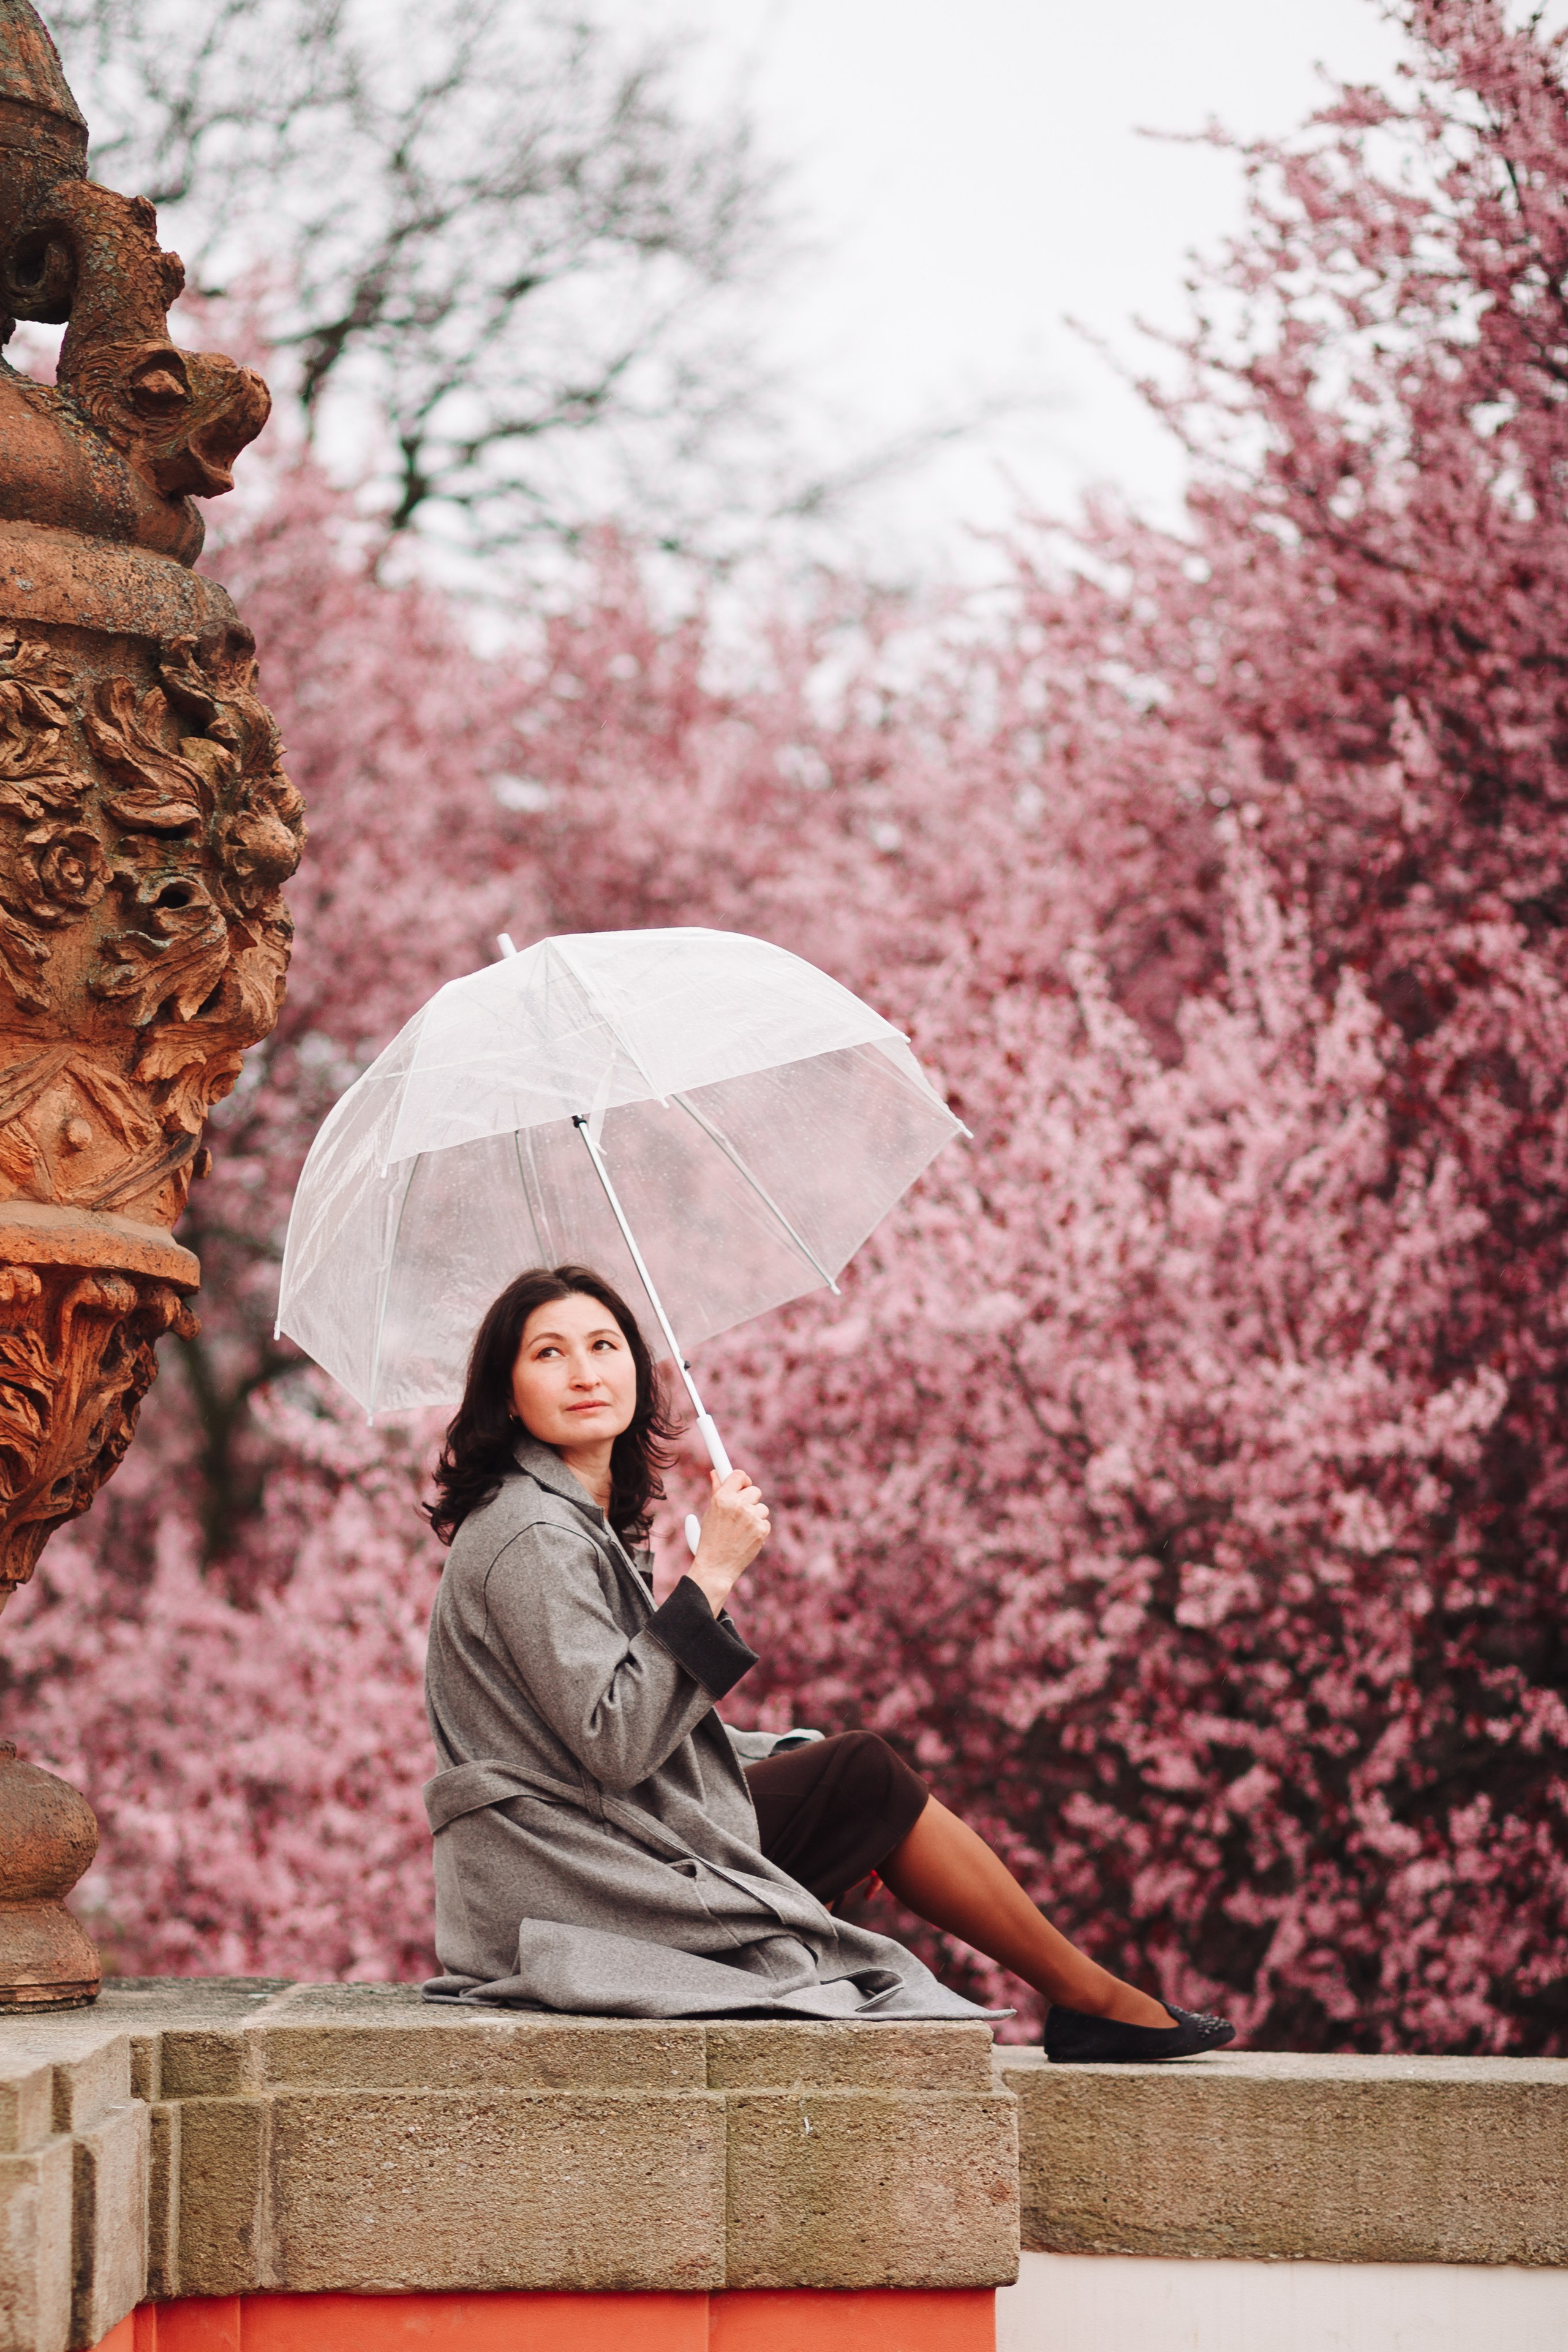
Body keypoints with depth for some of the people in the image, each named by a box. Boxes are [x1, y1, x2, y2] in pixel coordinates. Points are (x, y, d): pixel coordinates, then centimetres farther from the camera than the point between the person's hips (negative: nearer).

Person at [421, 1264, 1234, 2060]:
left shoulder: (584, 1522, 14)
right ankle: (1093, 1999, 17)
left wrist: (795, 1755, 19)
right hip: (581, 1899, -10)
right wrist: (710, 1576, -23)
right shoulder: (532, 1540, -18)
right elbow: (614, 1746, -25)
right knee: (874, 1784, 3)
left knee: (860, 1768, 15)